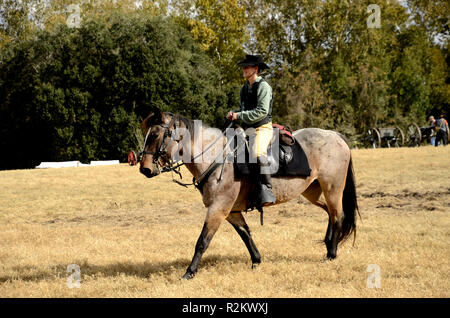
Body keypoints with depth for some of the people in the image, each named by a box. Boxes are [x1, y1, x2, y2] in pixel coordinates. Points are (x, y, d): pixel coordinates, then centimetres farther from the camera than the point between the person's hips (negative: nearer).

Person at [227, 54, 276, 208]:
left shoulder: (263, 86, -8)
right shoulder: (245, 88, 17)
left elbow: (262, 111, -17)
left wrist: (240, 115, -16)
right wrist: (234, 113, 6)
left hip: (262, 128, -9)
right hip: (247, 129, 10)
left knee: (258, 153, -34)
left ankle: (266, 191, -37)